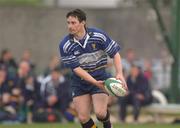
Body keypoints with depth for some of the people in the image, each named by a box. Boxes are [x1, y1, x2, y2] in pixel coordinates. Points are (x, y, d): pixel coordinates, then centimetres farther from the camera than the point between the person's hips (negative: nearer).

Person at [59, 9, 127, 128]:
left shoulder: (98, 35, -13)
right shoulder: (65, 45, -12)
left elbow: (115, 53, -5)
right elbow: (76, 68, -14)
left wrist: (119, 74, -20)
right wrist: (95, 82, -25)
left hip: (100, 77, -2)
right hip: (80, 82, 2)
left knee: (100, 113, -17)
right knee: (83, 118, -6)